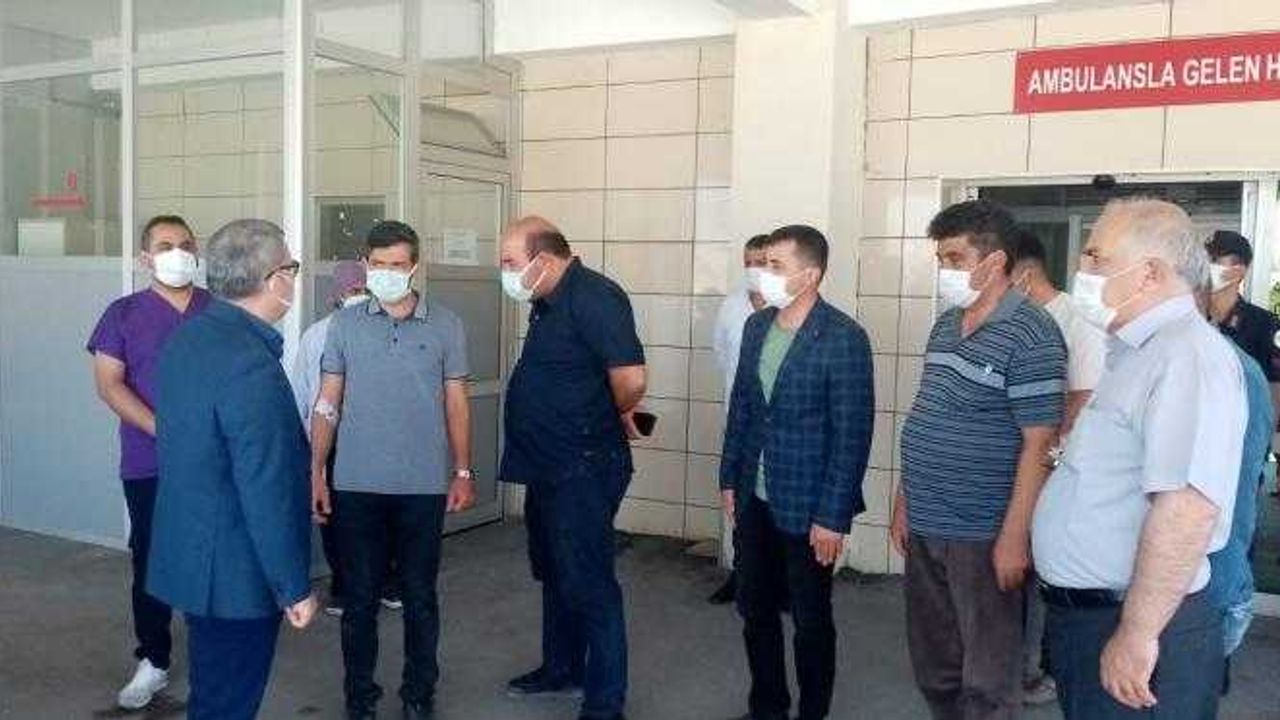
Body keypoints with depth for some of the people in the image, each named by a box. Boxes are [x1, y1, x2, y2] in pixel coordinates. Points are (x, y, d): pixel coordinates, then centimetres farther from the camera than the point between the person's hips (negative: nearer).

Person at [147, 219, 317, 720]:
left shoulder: (187, 336, 4)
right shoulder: (250, 363, -26)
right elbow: (267, 490, -25)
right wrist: (295, 587, -17)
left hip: (191, 552, 9)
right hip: (237, 571, -9)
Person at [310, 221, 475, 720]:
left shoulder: (445, 326, 1)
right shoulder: (345, 324, 3)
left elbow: (456, 404, 4)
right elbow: (327, 404, 5)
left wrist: (463, 473, 2)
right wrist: (316, 473, 0)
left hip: (424, 486, 0)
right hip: (357, 486, 0)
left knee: (420, 595, 10)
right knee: (359, 596, 9)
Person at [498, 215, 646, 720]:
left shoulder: (593, 298, -20)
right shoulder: (549, 302, 10)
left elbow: (631, 378, -30)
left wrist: (618, 416, -11)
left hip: (585, 470, -10)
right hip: (548, 465, 10)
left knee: (588, 583, -1)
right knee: (554, 574, 21)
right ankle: (561, 671, 39)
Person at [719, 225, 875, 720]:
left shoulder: (844, 338, -15)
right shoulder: (756, 325, 5)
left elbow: (852, 433, -15)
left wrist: (832, 516, -16)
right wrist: (730, 478, 11)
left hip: (807, 506, -6)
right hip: (754, 499, 6)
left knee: (811, 620, 10)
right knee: (755, 610, 15)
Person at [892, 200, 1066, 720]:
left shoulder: (1031, 336, -14)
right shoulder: (945, 325, 10)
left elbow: (1039, 444, -17)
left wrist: (1014, 536, -19)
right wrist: (905, 503, 16)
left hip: (982, 538, -7)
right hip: (924, 529, 8)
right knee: (933, 667, 19)